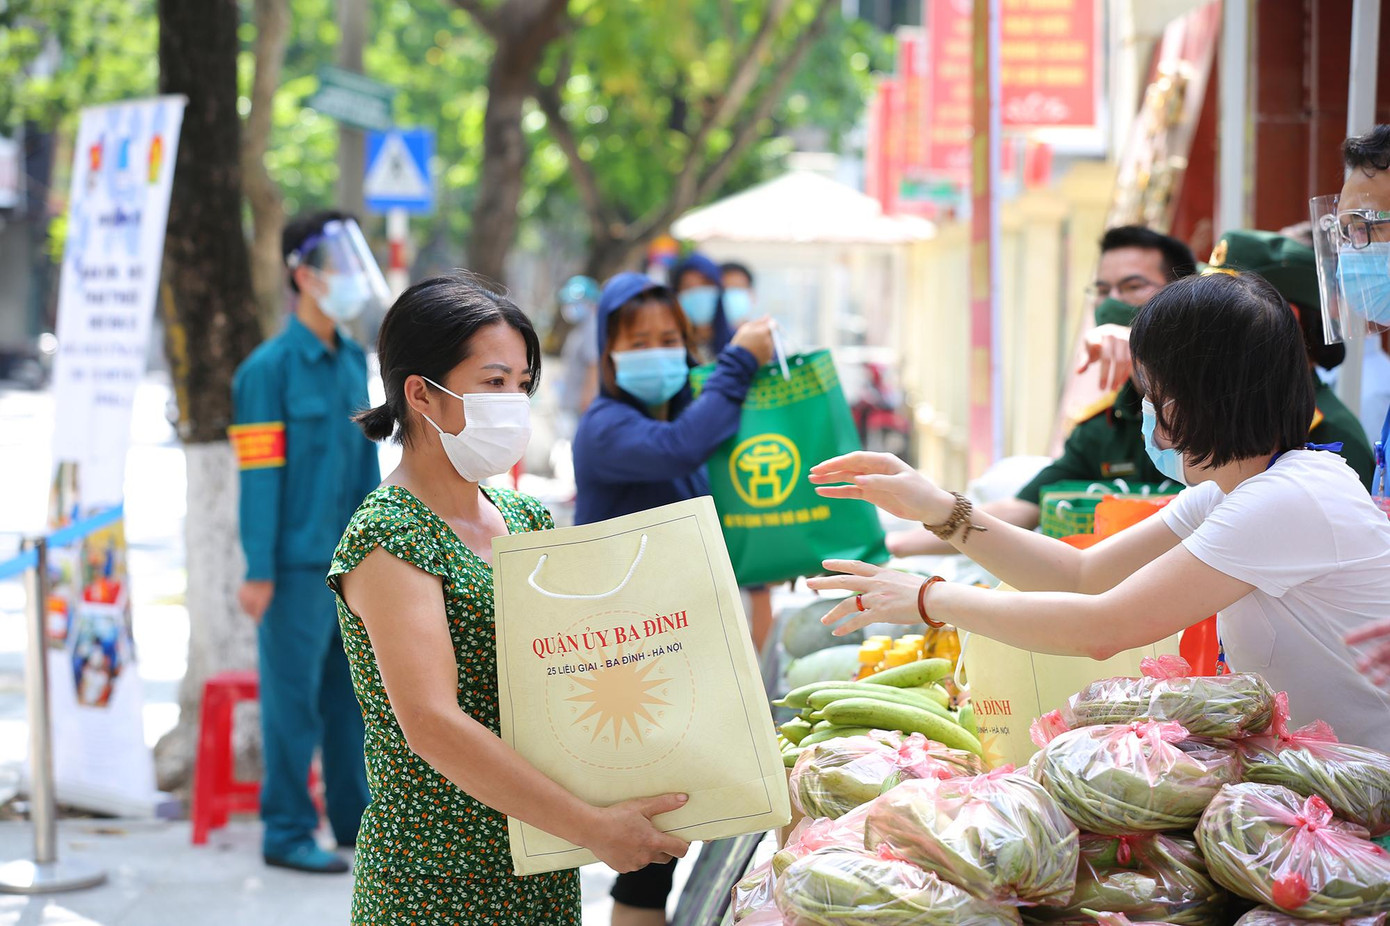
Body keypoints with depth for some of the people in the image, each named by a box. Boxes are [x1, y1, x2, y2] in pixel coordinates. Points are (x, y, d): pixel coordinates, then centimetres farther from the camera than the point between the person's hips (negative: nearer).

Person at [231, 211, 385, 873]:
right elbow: (260, 475, -13)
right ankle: (286, 832, 8)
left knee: (353, 692, 14)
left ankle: (355, 818, 25)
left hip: (354, 563, 7)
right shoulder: (269, 369, -10)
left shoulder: (354, 362, 11)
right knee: (293, 697, -1)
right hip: (298, 564, -7)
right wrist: (259, 571, -15)